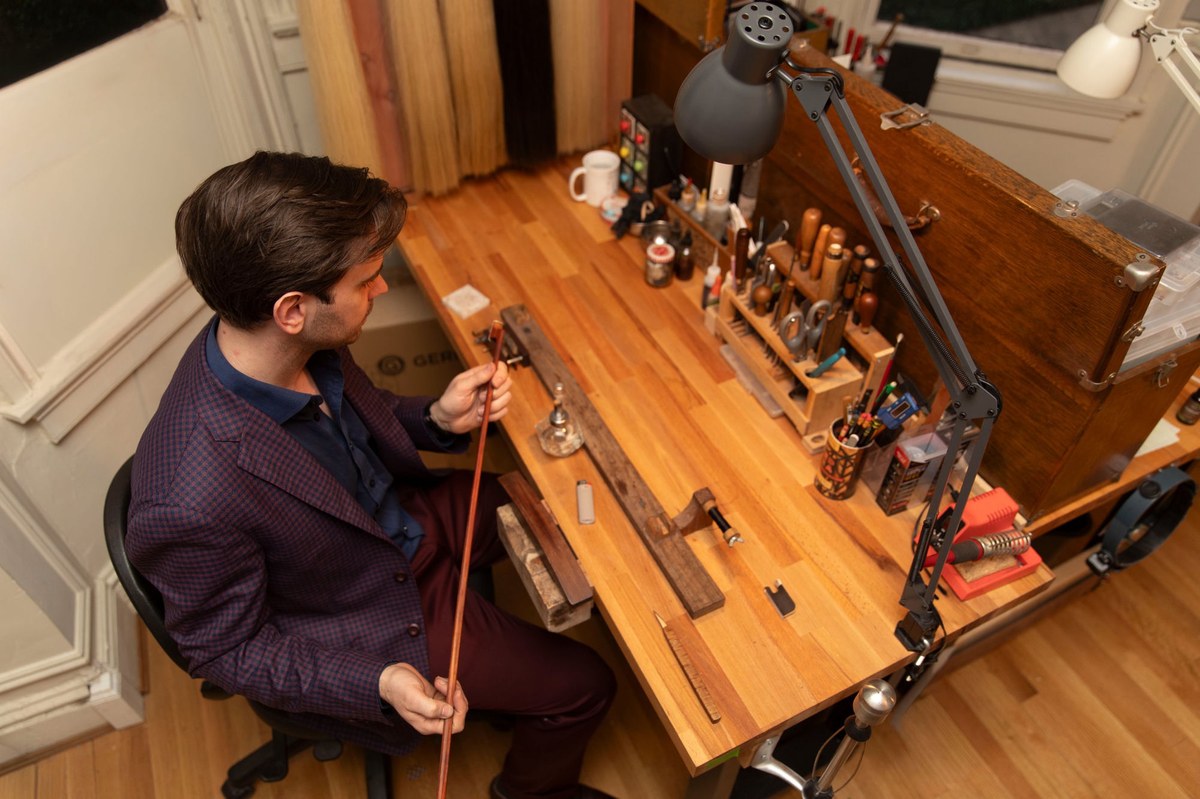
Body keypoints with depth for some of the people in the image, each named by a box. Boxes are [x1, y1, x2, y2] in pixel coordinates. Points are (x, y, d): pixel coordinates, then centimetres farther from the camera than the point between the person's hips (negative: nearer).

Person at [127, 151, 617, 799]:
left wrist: (439, 419, -16)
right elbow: (225, 648, -21)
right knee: (582, 685, 2)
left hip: (407, 519, 6)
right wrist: (378, 683, -31)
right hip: (375, 621, -6)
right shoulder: (189, 505, -39)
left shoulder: (300, 348, -20)